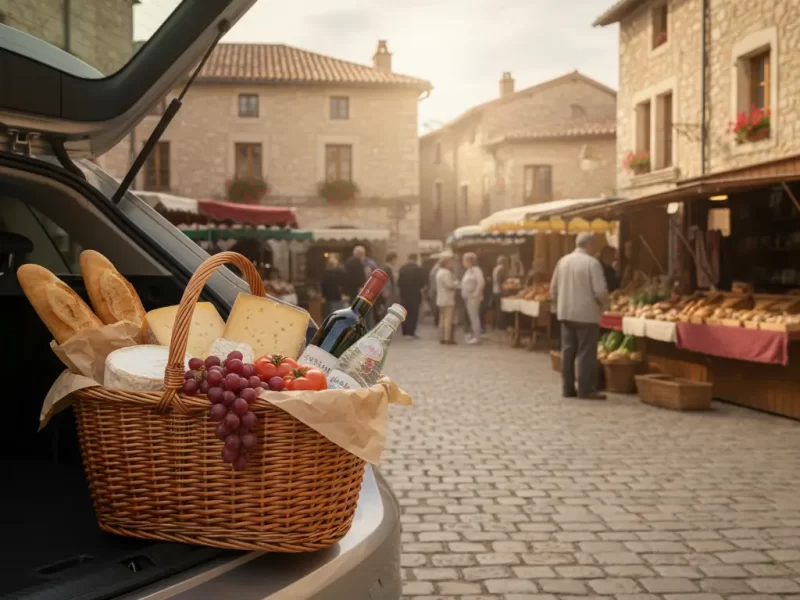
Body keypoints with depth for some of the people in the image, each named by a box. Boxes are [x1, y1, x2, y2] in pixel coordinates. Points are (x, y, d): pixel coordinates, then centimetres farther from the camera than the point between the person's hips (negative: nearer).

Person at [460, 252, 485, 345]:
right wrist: (464, 293, 12)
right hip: (468, 297, 10)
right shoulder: (468, 270, 15)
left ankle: (477, 337, -6)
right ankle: (473, 335, 19)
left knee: (474, 317, -8)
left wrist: (476, 293, -21)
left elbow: (481, 282, -25)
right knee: (471, 317, 13)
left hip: (473, 297, -10)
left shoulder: (476, 270, -15)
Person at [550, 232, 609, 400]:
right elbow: (600, 291, -17)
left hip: (565, 313, 6)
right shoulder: (592, 262, -12)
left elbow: (553, 289, 11)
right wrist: (602, 302, 3)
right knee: (586, 353, -1)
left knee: (567, 351, 10)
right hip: (586, 314, -6)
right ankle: (586, 389, 0)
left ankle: (568, 388, 15)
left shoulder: (563, 261, 7)